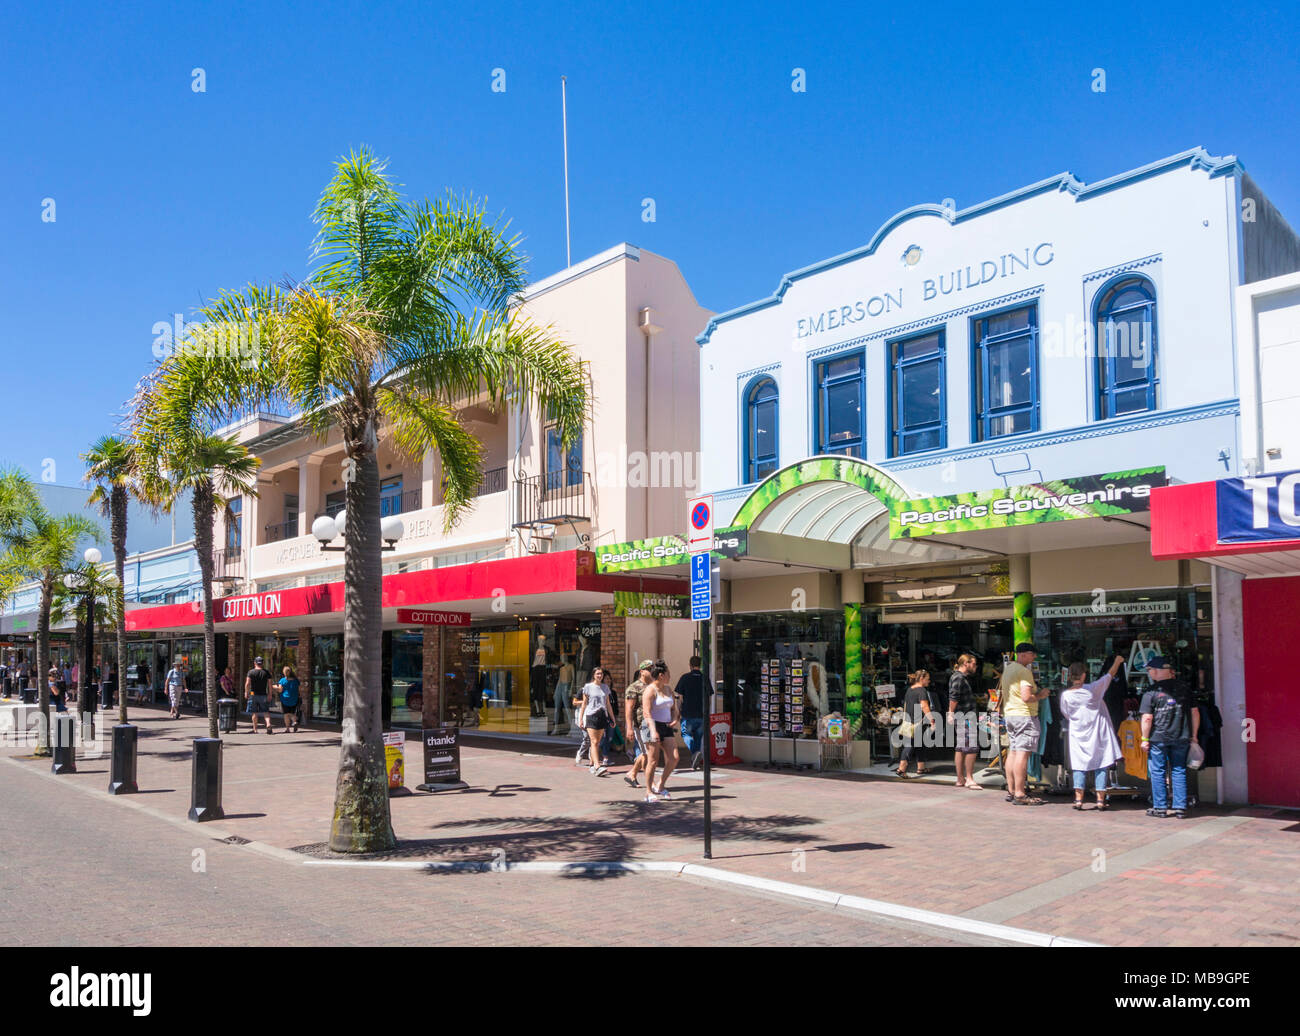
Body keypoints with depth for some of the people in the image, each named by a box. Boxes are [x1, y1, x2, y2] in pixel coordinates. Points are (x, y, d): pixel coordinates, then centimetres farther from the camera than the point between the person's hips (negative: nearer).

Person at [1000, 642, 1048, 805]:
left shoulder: (1007, 668, 15)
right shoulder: (1024, 671, -15)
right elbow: (1026, 697, -23)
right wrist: (1041, 695, -6)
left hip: (1009, 714, 10)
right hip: (1025, 715, -10)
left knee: (1013, 752, 12)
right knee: (1023, 754, -10)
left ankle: (1011, 791, 15)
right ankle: (1020, 794, -12)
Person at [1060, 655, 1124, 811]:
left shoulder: (1065, 695, -8)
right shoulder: (1093, 689, -10)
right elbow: (1110, 675, 5)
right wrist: (1118, 661, 20)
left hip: (1078, 735, 1)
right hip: (1098, 734, -1)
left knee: (1079, 767, 7)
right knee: (1100, 767, 6)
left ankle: (1078, 800, 0)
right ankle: (1100, 800, 5)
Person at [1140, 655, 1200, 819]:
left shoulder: (1151, 691, -9)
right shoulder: (1183, 688, 4)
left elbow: (1147, 718, -11)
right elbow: (1195, 712, 8)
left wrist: (1145, 739, -2)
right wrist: (1193, 735, 16)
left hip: (1158, 738, -4)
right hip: (1181, 738, 4)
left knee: (1157, 772, 6)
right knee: (1179, 771, 11)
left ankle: (1160, 807, 10)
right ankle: (1180, 808, 11)